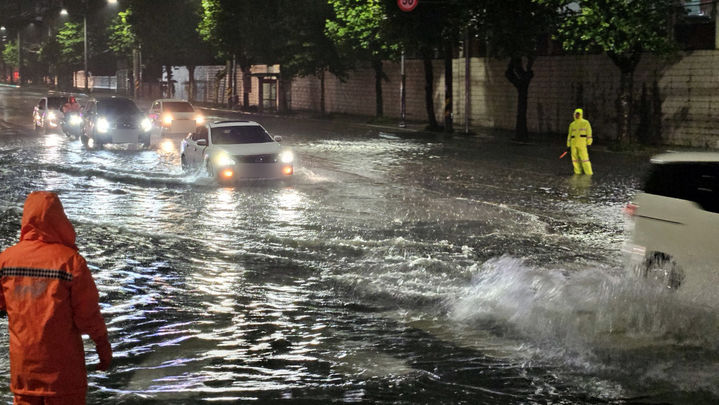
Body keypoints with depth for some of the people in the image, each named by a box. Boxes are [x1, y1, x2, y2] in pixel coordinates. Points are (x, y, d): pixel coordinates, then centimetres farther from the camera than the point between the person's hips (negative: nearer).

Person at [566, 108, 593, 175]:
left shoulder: (585, 123, 1)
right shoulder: (572, 124, 14)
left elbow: (589, 133, -1)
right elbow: (569, 135, 17)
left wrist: (588, 143, -7)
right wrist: (568, 145, 13)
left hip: (582, 144, -5)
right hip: (573, 144, 5)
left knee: (584, 158, -11)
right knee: (575, 159, 4)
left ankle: (589, 173, -10)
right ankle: (577, 173, 11)